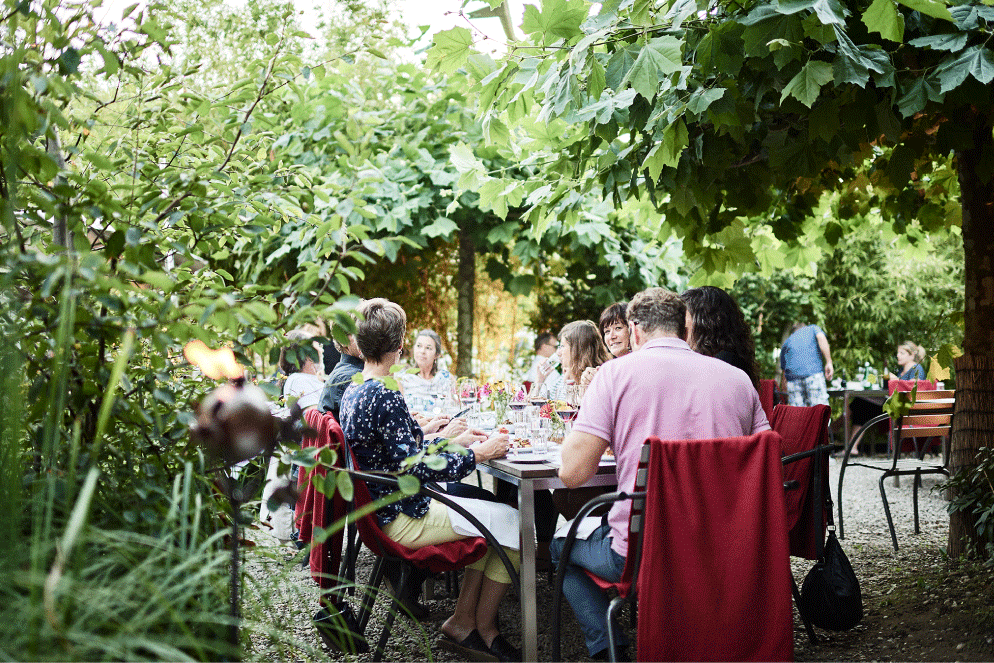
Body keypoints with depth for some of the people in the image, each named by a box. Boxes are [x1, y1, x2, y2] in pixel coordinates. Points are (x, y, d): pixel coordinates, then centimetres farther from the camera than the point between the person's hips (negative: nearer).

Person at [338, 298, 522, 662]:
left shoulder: (353, 391, 7)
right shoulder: (385, 397, -24)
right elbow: (415, 469, -25)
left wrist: (454, 441, 15)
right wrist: (477, 454, -15)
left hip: (381, 507, 10)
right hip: (403, 519, -10)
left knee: (489, 515, 18)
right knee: (513, 521, -2)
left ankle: (462, 622, 17)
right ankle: (483, 627, 14)